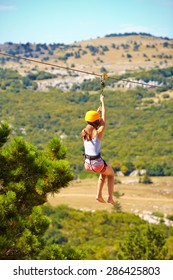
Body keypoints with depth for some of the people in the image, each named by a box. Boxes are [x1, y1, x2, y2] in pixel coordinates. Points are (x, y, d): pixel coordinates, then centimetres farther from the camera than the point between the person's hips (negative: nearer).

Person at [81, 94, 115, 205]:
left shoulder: (84, 132, -2)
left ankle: (99, 195, 26)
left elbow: (91, 120, 19)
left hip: (87, 164, 5)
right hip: (97, 163, -5)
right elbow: (104, 119, -4)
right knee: (111, 174, 27)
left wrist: (98, 111, 29)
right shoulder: (98, 132, -16)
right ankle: (110, 198, 21)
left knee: (104, 173, 35)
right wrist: (103, 102, 7)